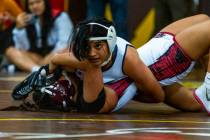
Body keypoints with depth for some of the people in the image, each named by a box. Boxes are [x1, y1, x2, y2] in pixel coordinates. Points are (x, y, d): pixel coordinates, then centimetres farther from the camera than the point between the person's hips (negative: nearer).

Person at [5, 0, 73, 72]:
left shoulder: (60, 17, 0)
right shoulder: (28, 20, 9)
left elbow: (64, 44, -11)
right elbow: (22, 48, 2)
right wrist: (19, 28, -12)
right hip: (37, 58, 3)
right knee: (10, 51, -18)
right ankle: (37, 69, -45)